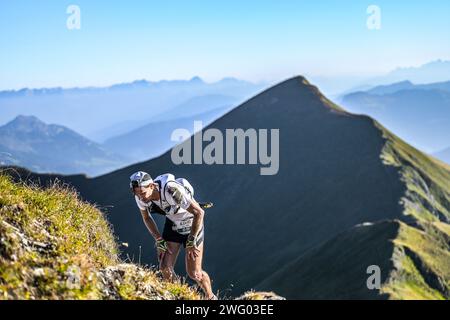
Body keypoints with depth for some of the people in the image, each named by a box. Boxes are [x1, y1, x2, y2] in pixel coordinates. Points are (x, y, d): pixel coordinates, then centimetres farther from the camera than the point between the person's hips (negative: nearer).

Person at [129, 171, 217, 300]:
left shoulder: (171, 191, -39)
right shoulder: (141, 197, -20)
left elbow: (199, 212, -33)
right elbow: (146, 218, 1)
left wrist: (191, 242, -27)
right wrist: (159, 241, -6)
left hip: (192, 225, -5)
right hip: (172, 224, 5)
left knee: (194, 273, -2)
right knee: (165, 268, -7)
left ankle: (211, 297, 26)